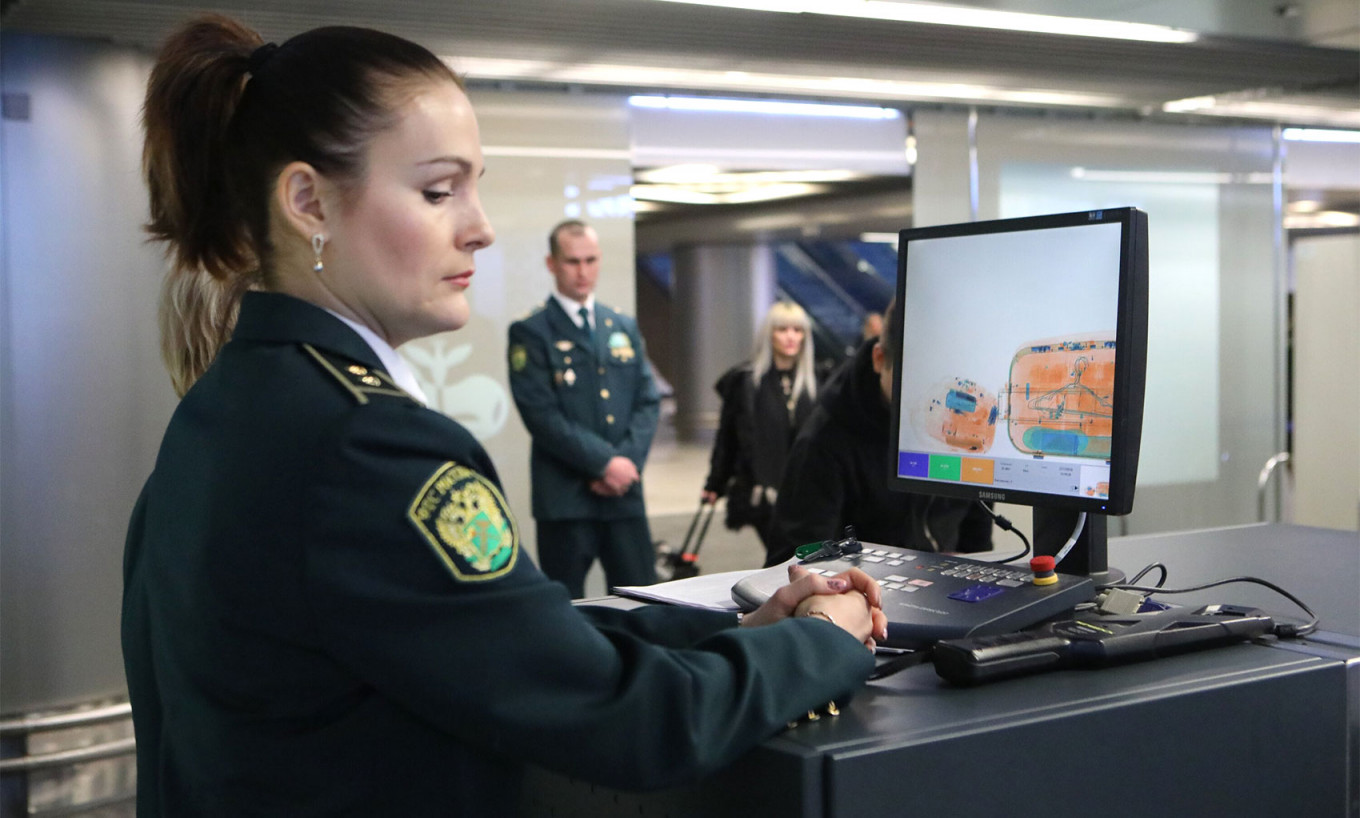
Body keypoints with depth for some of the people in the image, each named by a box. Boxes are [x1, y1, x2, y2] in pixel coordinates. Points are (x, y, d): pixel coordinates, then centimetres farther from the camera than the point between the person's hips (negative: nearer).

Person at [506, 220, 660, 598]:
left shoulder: (624, 327, 15)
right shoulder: (530, 333, -2)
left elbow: (648, 401, 10)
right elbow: (542, 414, -11)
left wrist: (628, 461, -6)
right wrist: (604, 462, -15)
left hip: (625, 494, 5)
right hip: (566, 496, -4)